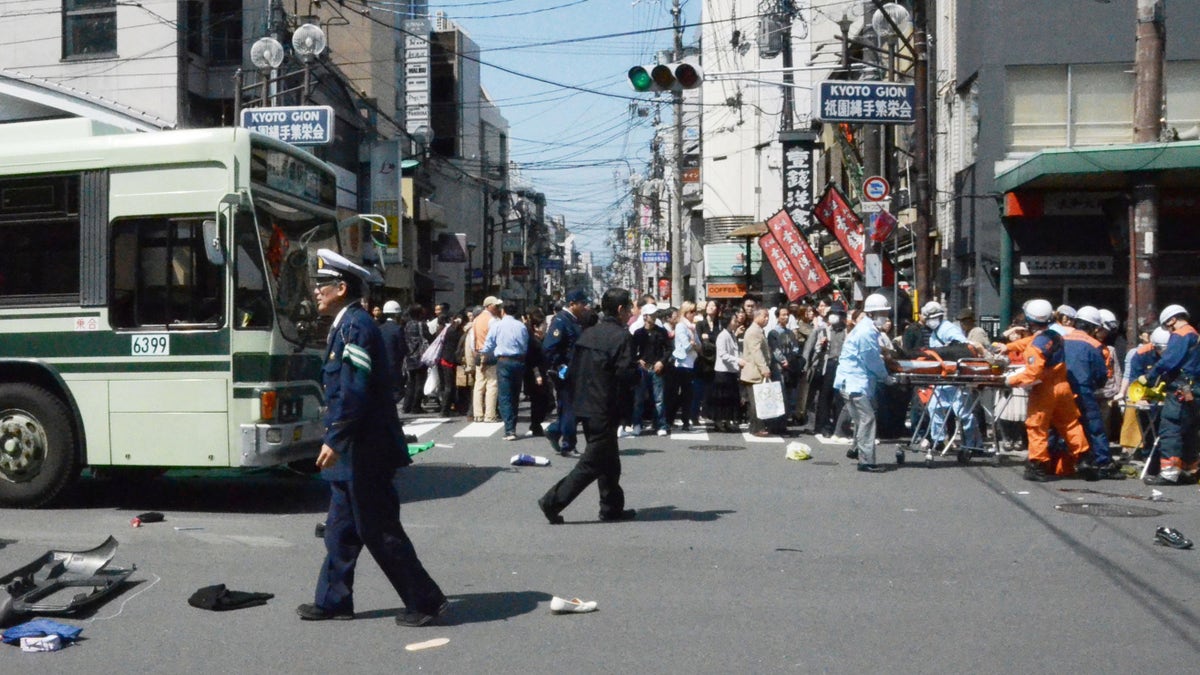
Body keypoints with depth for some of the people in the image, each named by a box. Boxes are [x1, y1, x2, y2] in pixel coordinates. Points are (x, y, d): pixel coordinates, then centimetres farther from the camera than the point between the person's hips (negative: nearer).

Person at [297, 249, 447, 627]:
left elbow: (355, 391, -24)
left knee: (380, 532, -3)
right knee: (341, 529, 15)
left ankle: (426, 601, 5)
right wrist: (337, 440, 21)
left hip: (364, 453, -10)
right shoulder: (347, 325, 15)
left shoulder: (356, 326, -16)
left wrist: (334, 440, -24)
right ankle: (333, 601, 25)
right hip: (354, 453, 10)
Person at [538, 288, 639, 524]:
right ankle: (553, 502, -5)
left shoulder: (587, 334, 9)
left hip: (585, 407, 9)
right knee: (592, 463, -2)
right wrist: (640, 370, -1)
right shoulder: (622, 336, -14)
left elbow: (572, 370, 10)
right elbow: (626, 375, -22)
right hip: (606, 411, -9)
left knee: (608, 460, 18)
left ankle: (612, 507, 25)